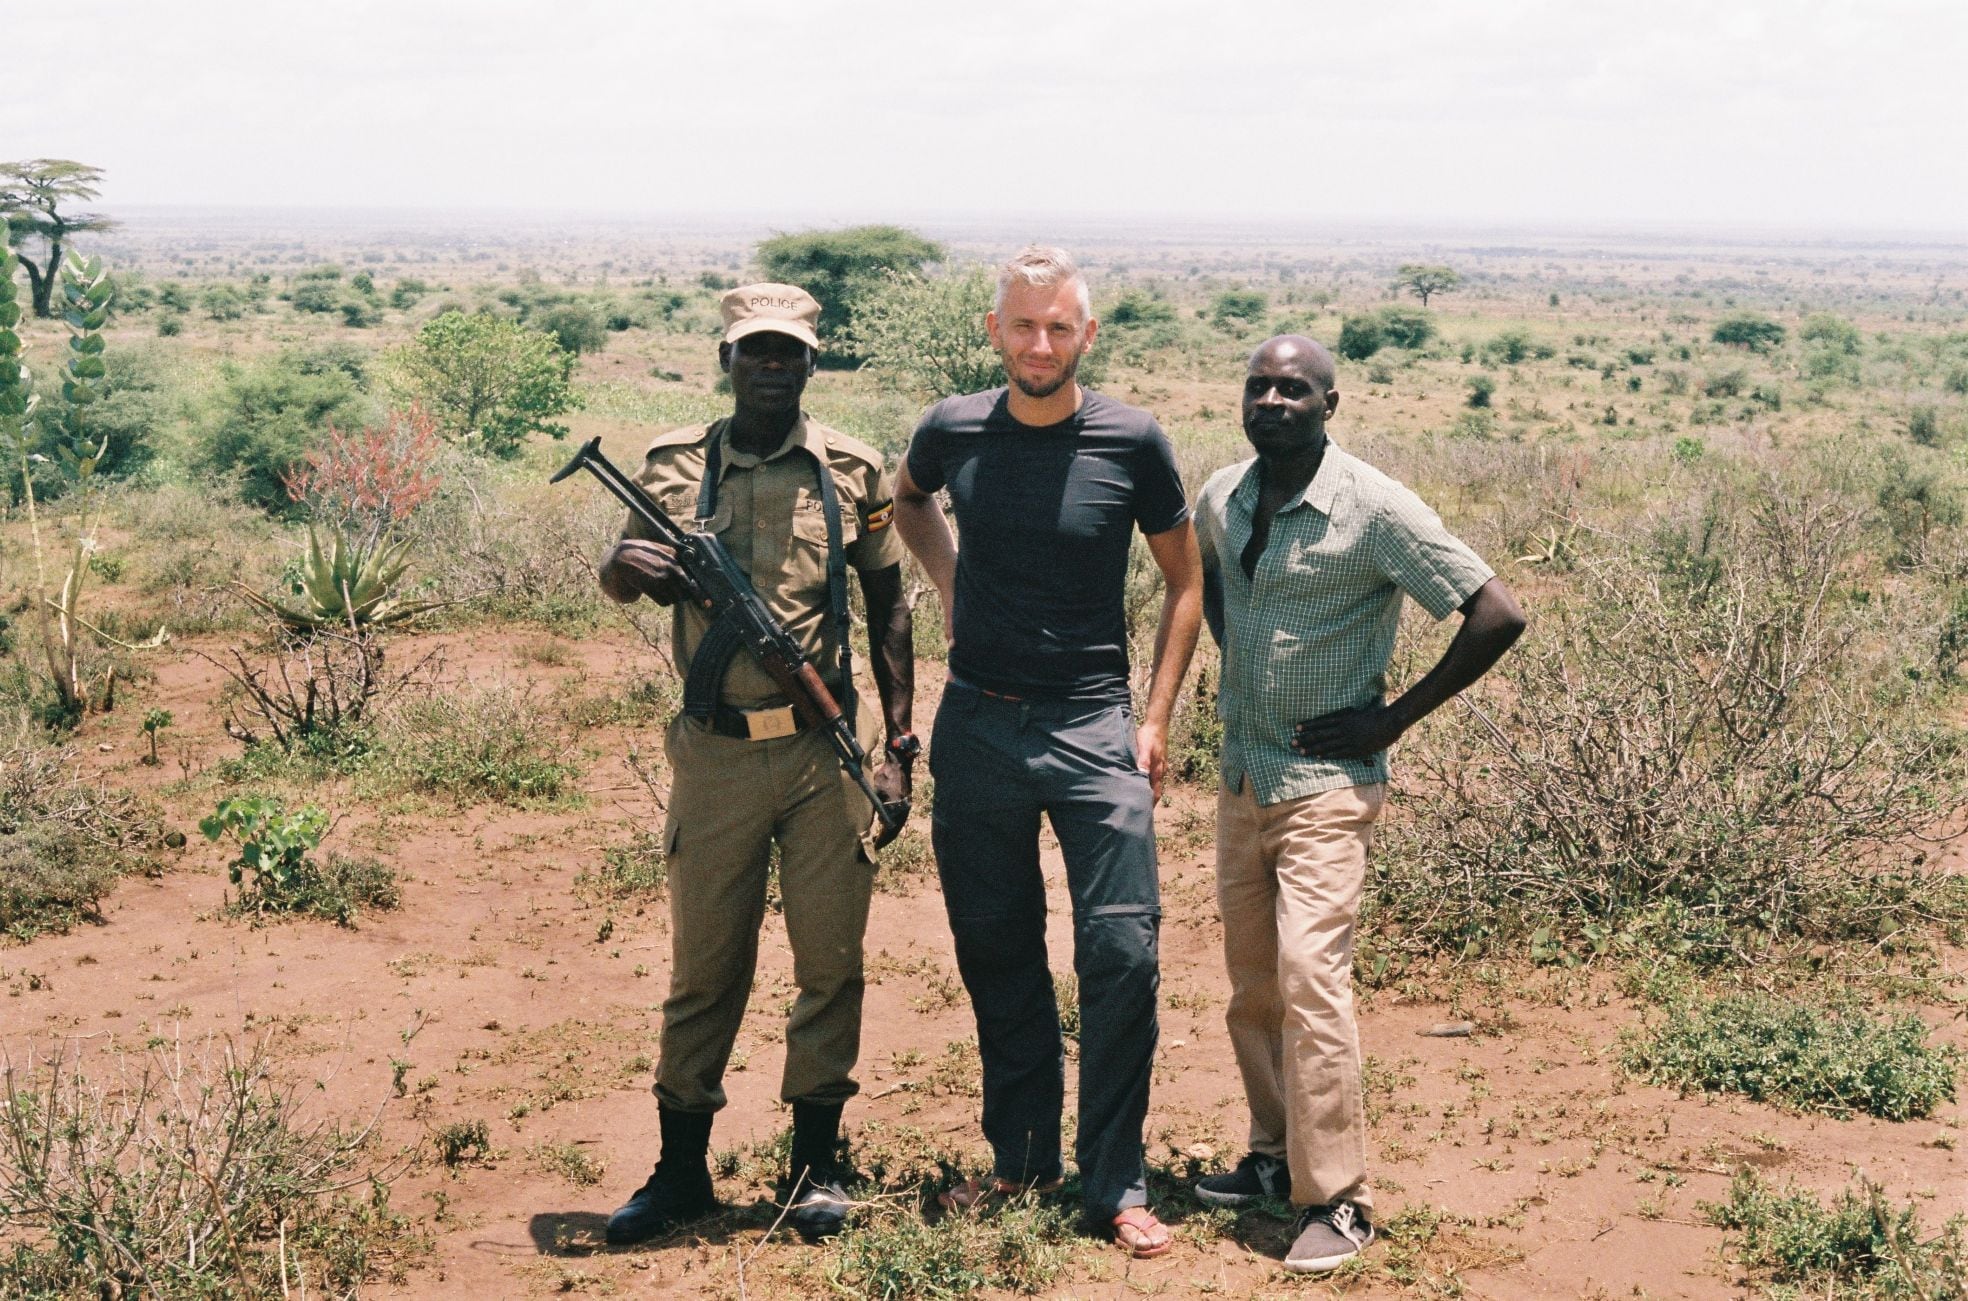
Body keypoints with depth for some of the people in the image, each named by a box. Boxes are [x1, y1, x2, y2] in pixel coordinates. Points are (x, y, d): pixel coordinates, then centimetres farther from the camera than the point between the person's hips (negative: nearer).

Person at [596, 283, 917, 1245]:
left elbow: (888, 607, 9)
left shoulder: (852, 470, 3)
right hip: (716, 753, 0)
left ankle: (815, 1164, 18)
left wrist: (897, 744, 5)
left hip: (826, 749, 0)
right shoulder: (676, 466, 3)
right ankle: (681, 1171, 19)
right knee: (703, 965, 7)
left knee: (830, 961, 5)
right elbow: (619, 579, 12)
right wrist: (627, 565, -13)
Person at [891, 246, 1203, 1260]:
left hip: (1091, 728, -2)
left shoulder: (1131, 442, -6)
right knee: (996, 954, 11)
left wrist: (1156, 720, -1)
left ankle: (1115, 1186, 5)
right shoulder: (952, 431, 0)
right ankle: (1021, 1160, 25)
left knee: (1122, 953, -7)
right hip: (976, 727, 3)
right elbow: (907, 500, 25)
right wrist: (946, 573, 9)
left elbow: (1184, 583, 5)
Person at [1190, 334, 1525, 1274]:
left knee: (1309, 974, -15)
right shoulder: (1221, 498, 3)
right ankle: (1277, 1154, 26)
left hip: (1327, 783, -7)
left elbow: (1497, 615, -17)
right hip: (1241, 774, 7)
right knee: (1251, 980, 12)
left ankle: (1336, 1199, -9)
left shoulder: (1372, 508, -16)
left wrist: (1396, 717, -14)